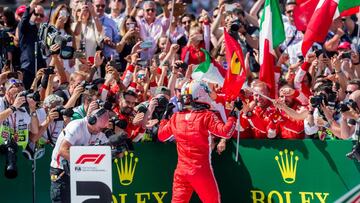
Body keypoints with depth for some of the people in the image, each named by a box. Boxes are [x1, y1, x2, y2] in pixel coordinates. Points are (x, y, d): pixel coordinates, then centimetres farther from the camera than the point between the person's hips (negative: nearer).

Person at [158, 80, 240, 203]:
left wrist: (166, 116, 30)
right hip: (202, 170, -4)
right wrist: (233, 115, -6)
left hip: (182, 171, 4)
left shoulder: (176, 117, 4)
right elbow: (225, 132, -18)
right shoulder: (207, 116, -10)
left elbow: (161, 135, 18)